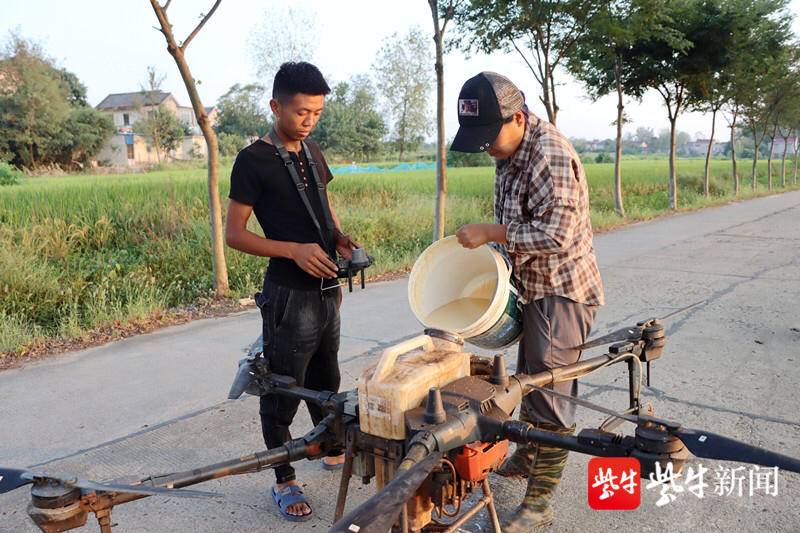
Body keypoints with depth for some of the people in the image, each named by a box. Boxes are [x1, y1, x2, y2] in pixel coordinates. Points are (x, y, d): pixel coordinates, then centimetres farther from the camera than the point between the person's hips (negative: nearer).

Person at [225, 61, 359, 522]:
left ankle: (335, 450, 42)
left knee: (326, 380, 22)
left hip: (326, 289, 7)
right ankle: (285, 481, 22)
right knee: (283, 392, 6)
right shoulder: (254, 161, -12)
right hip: (289, 294, -7)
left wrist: (338, 235, 1)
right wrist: (294, 250, -25)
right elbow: (234, 234, -13)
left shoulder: (312, 152, 9)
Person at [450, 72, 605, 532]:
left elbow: (555, 234, -29)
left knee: (550, 392, -2)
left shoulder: (552, 155, -23)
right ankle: (527, 458, 42)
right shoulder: (510, 152, 7)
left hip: (562, 291, -10)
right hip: (533, 287, 10)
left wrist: (490, 232, -23)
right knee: (529, 380, 22)